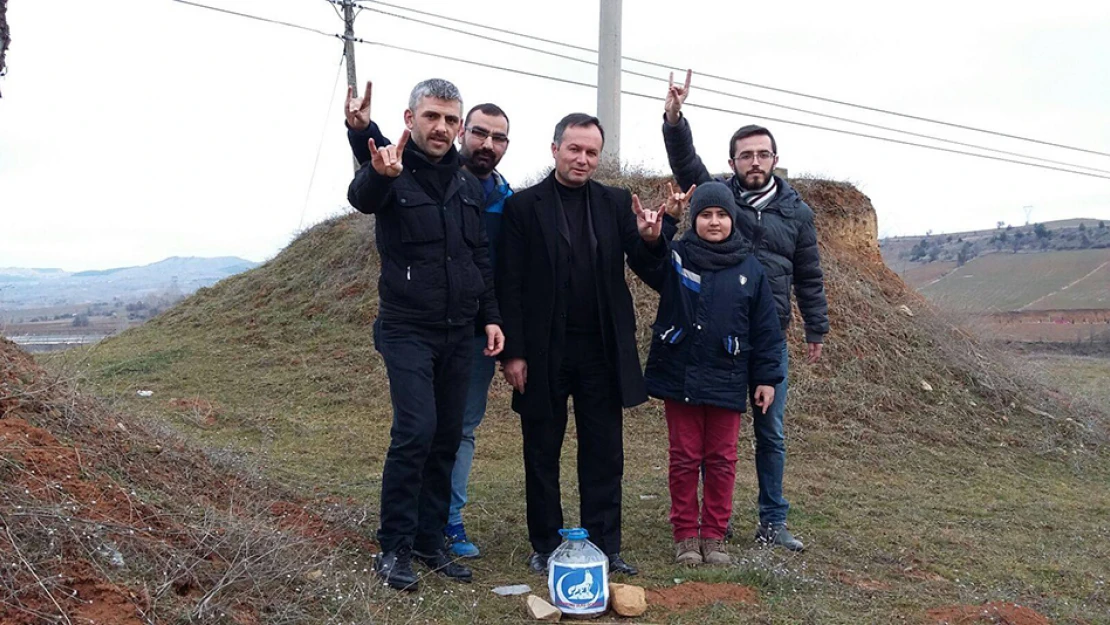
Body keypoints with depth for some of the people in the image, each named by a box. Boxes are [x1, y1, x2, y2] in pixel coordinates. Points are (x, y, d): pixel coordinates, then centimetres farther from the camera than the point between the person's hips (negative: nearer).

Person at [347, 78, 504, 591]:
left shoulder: (468, 183, 10)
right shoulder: (390, 171, -8)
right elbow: (361, 198, -32)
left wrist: (490, 316, 8)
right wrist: (379, 174, -54)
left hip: (459, 334, 6)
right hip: (408, 331, -6)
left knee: (447, 437, 8)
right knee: (415, 432, -14)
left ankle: (430, 540, 20)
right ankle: (394, 548, 0)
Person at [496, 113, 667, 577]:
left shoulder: (616, 203, 6)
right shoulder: (524, 206, -3)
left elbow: (642, 265, 2)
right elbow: (510, 285, -5)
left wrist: (650, 239, -21)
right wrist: (513, 353, -9)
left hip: (602, 351, 2)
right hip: (544, 352, -2)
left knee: (605, 455, 9)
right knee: (542, 455, 10)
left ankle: (604, 547, 20)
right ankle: (545, 547, 23)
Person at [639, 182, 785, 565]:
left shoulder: (750, 268, 4)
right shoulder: (676, 258, -1)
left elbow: (765, 328, 6)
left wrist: (767, 377, 4)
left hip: (727, 382, 1)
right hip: (680, 377, -1)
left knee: (722, 460, 9)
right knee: (684, 458, 8)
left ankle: (714, 535, 21)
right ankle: (685, 535, 19)